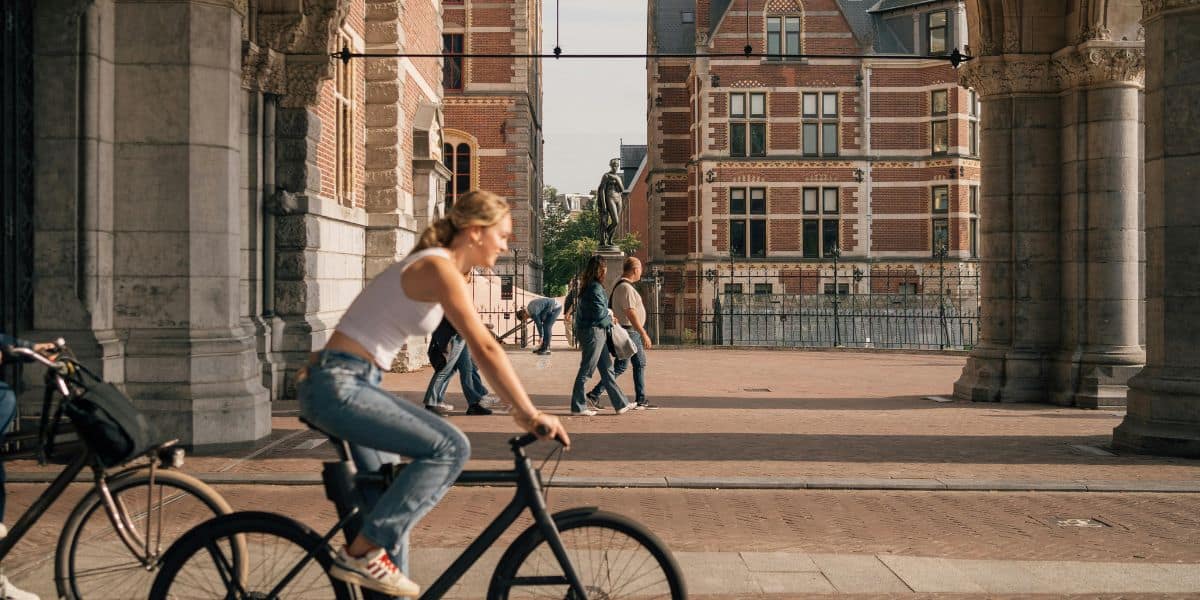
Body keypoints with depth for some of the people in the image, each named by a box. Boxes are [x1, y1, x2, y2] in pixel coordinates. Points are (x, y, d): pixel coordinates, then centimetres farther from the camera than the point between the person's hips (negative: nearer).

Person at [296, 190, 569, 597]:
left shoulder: (440, 267, 15)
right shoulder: (439, 267, -15)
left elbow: (481, 349, 18)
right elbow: (485, 349, -21)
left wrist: (520, 410, 16)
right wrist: (530, 416, -20)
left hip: (347, 385, 11)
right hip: (338, 386, -11)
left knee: (393, 507, 14)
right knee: (449, 447, -19)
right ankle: (363, 552, -13)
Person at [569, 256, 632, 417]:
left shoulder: (586, 286, 13)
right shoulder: (596, 287, -16)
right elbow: (599, 314, -20)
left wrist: (607, 319, 10)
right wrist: (610, 319, 1)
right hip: (594, 331, -10)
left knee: (606, 368, 11)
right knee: (586, 370, -2)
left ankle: (620, 404, 16)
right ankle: (577, 406, 5)